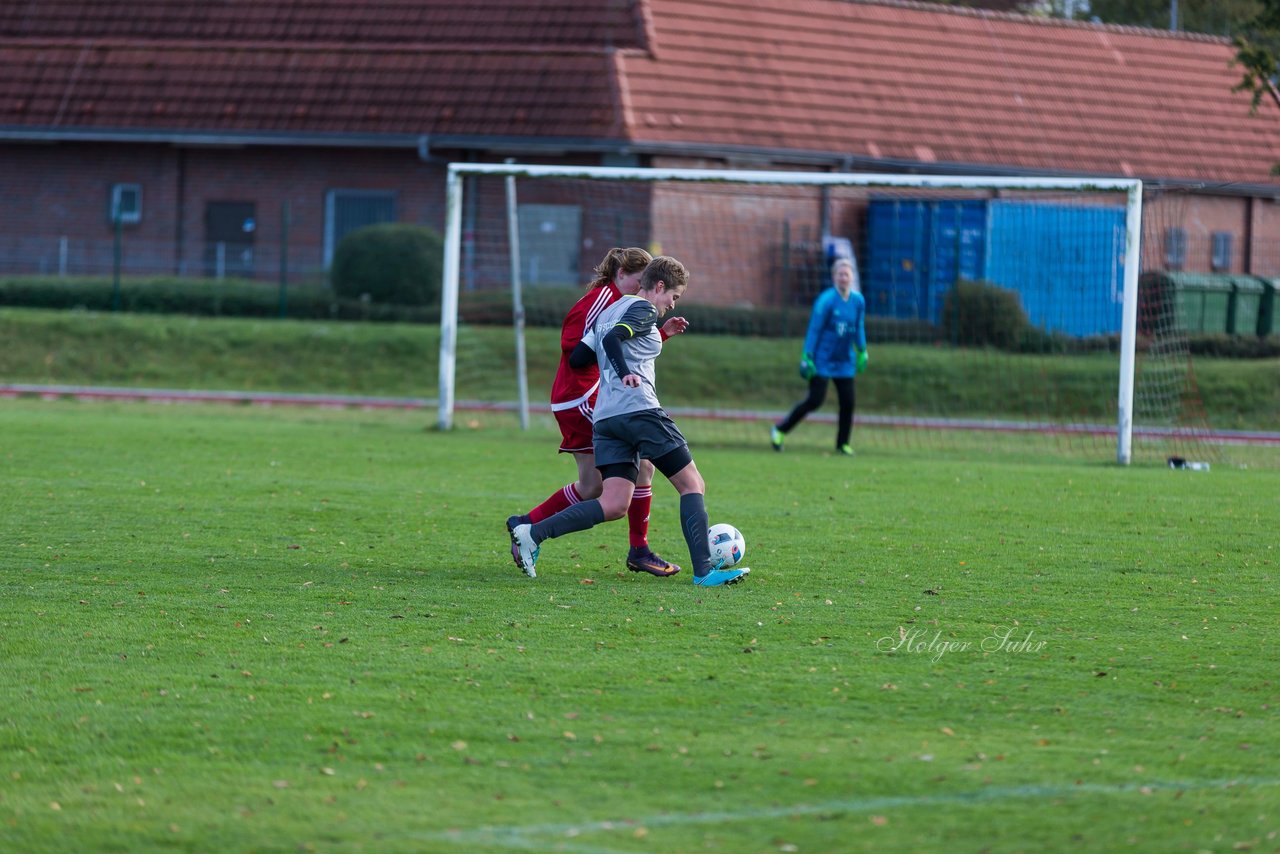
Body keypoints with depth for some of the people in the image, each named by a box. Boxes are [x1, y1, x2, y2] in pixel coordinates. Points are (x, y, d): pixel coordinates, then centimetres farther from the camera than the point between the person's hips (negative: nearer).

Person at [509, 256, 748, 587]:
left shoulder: (607, 313, 24)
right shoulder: (644, 309, -1)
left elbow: (576, 358, 22)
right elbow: (613, 338, -17)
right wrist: (626, 374, -22)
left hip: (605, 418, 8)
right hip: (640, 409, -8)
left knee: (613, 505, 0)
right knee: (692, 485, -1)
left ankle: (532, 533, -11)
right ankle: (704, 570, -10)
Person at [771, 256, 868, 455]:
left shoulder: (858, 301, 2)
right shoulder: (826, 300, -15)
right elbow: (814, 329, -13)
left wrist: (862, 352, 17)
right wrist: (807, 357, -15)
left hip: (845, 362, 5)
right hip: (822, 361, -5)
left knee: (848, 402, -1)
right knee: (815, 400, -9)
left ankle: (843, 444, 14)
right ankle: (780, 430, 7)